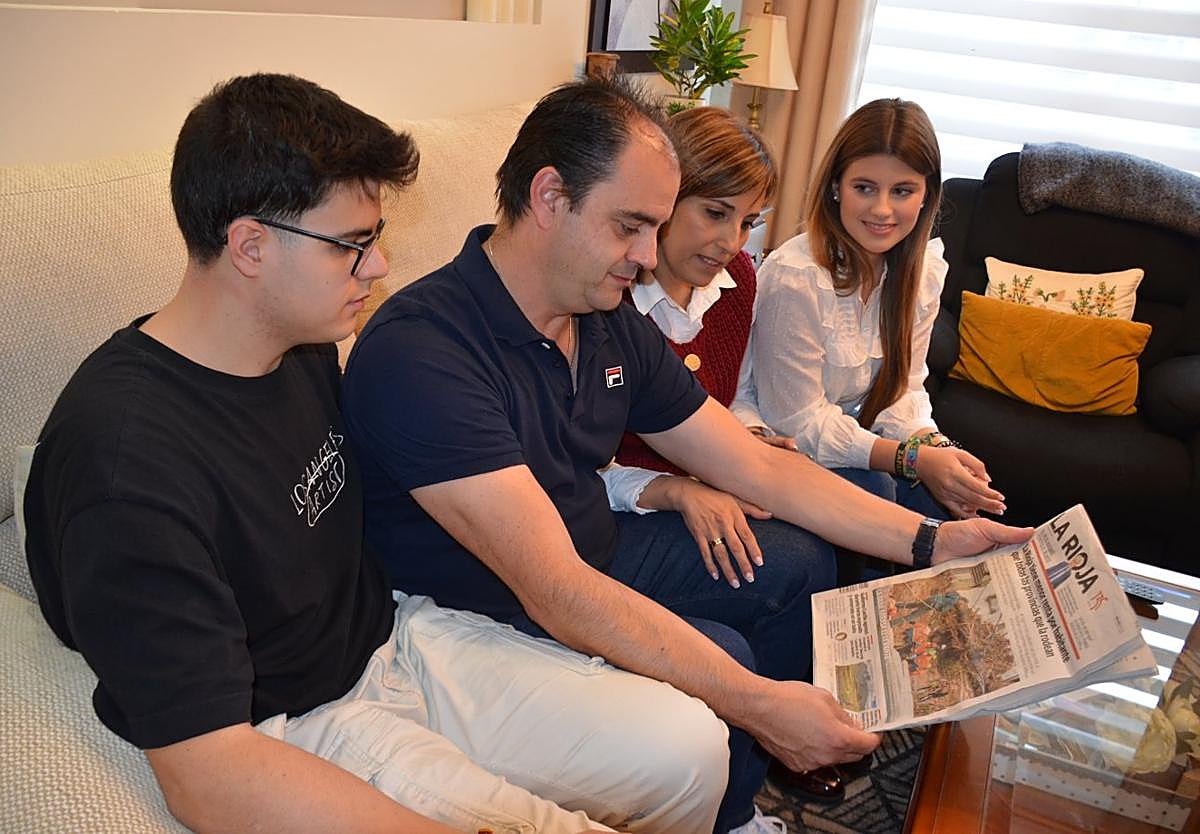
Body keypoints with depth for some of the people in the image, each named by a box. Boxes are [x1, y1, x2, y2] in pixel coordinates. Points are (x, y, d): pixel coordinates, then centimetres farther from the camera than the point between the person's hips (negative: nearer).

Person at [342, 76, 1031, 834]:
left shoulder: (616, 329, -3)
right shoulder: (418, 351, -29)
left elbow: (761, 469, 1)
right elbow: (555, 594, -36)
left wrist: (928, 541, -4)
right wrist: (755, 702, -37)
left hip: (597, 559, 8)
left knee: (800, 566, 9)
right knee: (722, 655, -25)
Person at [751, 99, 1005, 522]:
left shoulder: (925, 269, -2)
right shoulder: (795, 278, -26)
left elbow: (903, 387, 2)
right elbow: (798, 422, -21)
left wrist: (932, 446, -19)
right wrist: (913, 458, -26)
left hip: (856, 430, 6)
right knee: (875, 488, -29)